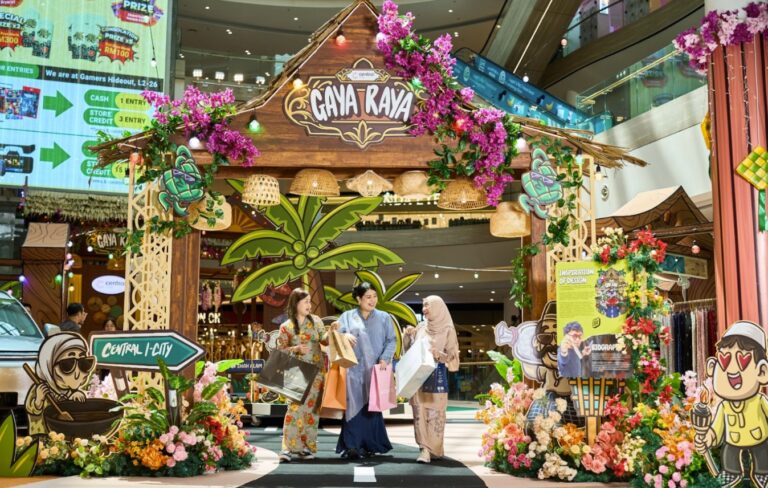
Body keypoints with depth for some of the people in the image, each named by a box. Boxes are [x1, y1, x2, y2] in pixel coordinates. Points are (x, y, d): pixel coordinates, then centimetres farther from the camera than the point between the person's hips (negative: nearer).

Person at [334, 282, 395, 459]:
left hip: (375, 369, 1)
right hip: (354, 368, -1)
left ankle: (370, 445, 6)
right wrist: (344, 335, -20)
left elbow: (391, 341, 6)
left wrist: (384, 359, -10)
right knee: (354, 405, -7)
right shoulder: (347, 316, 10)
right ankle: (352, 446, -8)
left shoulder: (384, 317, 11)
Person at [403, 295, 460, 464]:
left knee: (435, 413, -2)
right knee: (420, 412, 0)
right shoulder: (420, 327, 10)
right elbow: (409, 350, 15)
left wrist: (439, 354, -22)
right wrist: (408, 335, -1)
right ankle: (425, 448, 3)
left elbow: (452, 356, -4)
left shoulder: (448, 330, -2)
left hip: (436, 376, -4)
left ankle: (434, 449, 5)